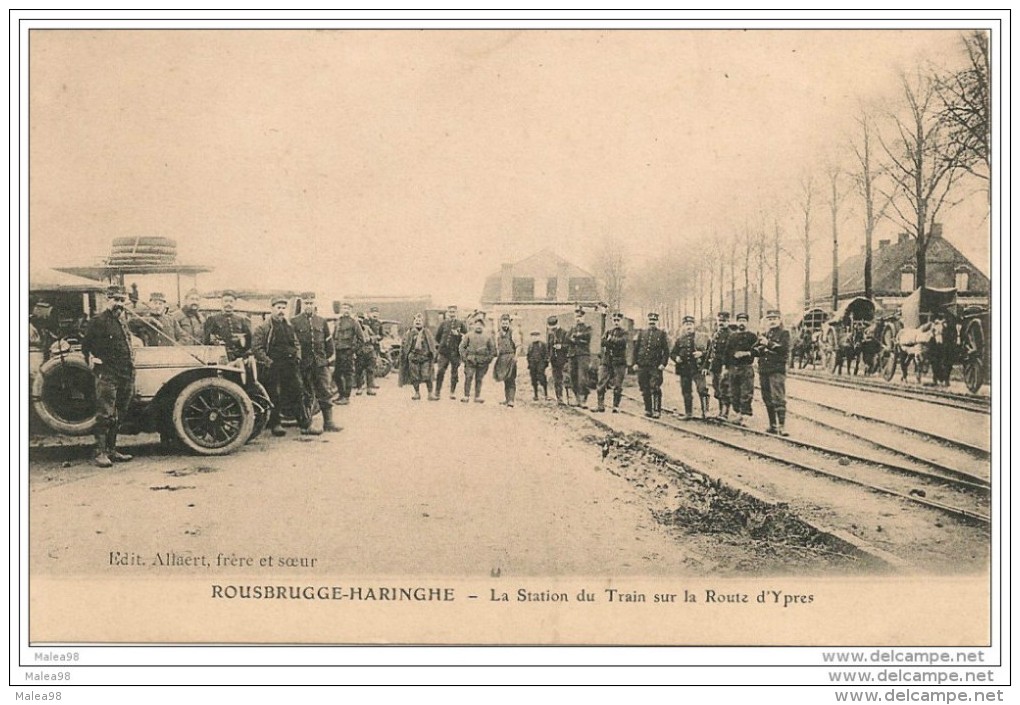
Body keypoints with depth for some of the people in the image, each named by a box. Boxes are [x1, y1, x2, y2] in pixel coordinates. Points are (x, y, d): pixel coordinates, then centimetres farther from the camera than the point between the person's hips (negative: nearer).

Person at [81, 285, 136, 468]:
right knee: (105, 415, -9)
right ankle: (101, 453, -7)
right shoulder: (99, 321, -4)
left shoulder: (122, 322, 19)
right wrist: (92, 361, -10)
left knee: (118, 416, 12)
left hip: (126, 376, 8)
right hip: (107, 376, -8)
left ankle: (112, 450, 21)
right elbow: (86, 346, -1)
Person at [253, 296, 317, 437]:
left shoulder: (289, 326, 16)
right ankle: (275, 425, 13)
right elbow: (256, 348, -9)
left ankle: (305, 425, 4)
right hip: (273, 367, -5)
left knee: (298, 394, 2)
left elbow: (296, 344, 24)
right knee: (275, 396, -1)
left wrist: (297, 357, 8)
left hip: (290, 366, 5)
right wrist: (268, 362, -14)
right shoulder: (263, 328, -4)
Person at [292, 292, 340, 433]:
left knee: (324, 393, -2)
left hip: (321, 363, 2)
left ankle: (328, 422, -1)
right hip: (303, 363, -2)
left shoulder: (321, 321, 10)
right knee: (307, 395, 4)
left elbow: (328, 341, 16)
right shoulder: (294, 322, 2)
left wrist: (327, 356, 12)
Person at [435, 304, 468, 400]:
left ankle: (453, 392, 12)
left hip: (455, 352, 0)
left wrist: (458, 334, -13)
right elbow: (437, 337, 15)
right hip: (444, 351, 0)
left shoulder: (460, 324, 5)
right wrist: (443, 343, 11)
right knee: (440, 371, -6)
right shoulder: (443, 323, 7)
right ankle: (437, 391, 3)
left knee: (454, 372, 4)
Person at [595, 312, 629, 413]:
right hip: (606, 361, 3)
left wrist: (611, 339, -9)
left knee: (617, 386, -3)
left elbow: (622, 341, -16)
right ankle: (600, 405, 2)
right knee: (601, 384, -2)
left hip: (619, 362, -3)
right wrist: (614, 343, -14)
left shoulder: (624, 333, 6)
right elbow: (603, 342, -1)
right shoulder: (608, 332, 16)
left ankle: (616, 406, 6)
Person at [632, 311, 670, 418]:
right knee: (645, 389, 6)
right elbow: (636, 348, 12)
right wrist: (635, 363, 4)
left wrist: (663, 363, -8)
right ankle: (648, 410, 16)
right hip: (642, 365, 3)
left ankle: (657, 410, -7)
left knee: (655, 388, -10)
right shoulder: (642, 333, 12)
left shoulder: (661, 334, 6)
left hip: (655, 366, -3)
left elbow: (666, 350, 3)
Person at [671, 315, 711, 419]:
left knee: (702, 389, -15)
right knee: (686, 392, 7)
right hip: (684, 369, 3)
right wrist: (676, 358, -4)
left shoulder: (702, 337, 4)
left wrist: (702, 353, -15)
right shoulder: (680, 339, 12)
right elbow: (672, 353, 17)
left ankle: (705, 411, -7)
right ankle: (688, 413, 16)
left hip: (697, 368, -3)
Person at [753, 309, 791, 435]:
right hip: (763, 370, 6)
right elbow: (755, 352, 17)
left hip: (777, 369, -6)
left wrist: (769, 343, -16)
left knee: (778, 398, -13)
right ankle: (772, 425, 17)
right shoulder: (763, 335, 20)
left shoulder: (784, 333, 3)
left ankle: (781, 426, -15)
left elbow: (784, 348, -12)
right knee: (767, 399, 9)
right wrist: (760, 348, -4)